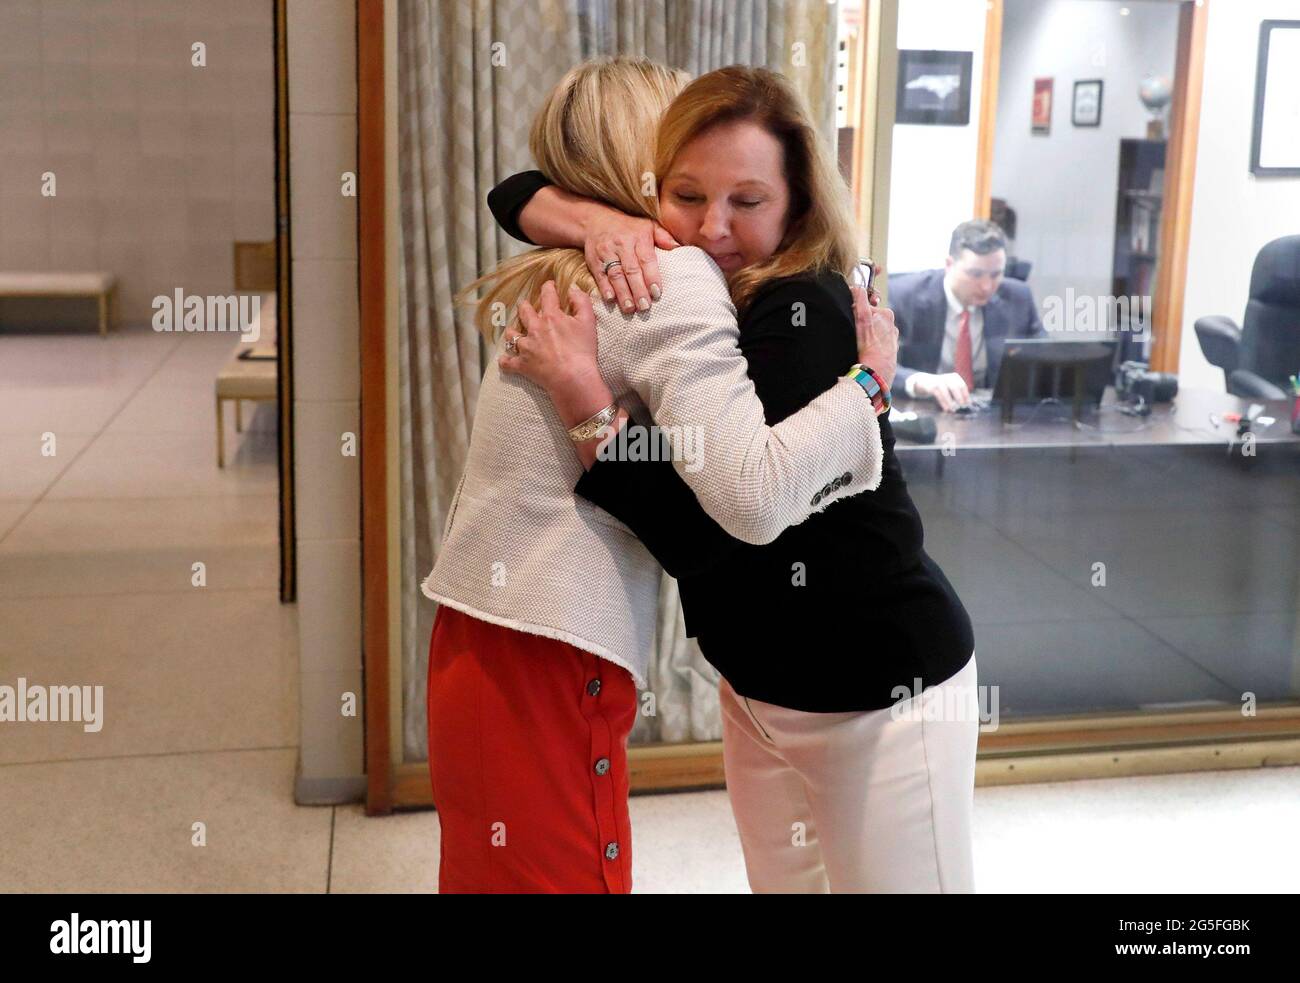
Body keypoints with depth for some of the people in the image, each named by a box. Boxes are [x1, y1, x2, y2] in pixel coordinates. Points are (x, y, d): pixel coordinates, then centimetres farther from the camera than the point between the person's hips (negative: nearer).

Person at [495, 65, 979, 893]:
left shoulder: (804, 314, -25)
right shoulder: (674, 285, -3)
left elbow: (695, 532, -28)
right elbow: (518, 193, 2)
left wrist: (579, 390, -29)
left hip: (880, 694, -7)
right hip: (757, 684, 7)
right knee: (784, 881, 21)